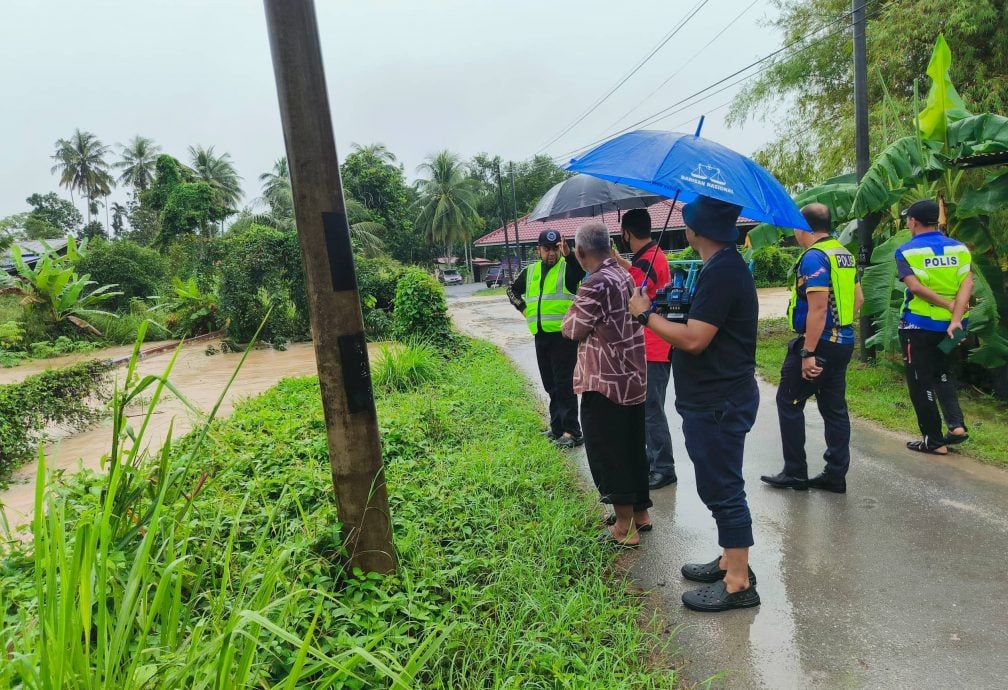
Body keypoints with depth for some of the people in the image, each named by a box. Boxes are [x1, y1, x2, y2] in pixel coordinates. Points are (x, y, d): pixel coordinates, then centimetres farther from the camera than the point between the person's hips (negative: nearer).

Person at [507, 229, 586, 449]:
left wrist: (568, 255, -46)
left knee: (564, 384, -7)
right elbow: (512, 290, 27)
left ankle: (572, 431, -2)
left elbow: (582, 268, -27)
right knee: (550, 384, 14)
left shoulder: (568, 268, -4)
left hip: (564, 334, -6)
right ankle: (557, 426, 26)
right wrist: (523, 307, 11)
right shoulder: (530, 272, 13)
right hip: (541, 336, 7)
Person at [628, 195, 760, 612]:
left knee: (723, 489, 0)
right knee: (720, 487, 20)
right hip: (714, 397, 11)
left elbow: (693, 339, -24)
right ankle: (730, 562, 35)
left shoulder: (721, 273, -21)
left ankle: (739, 583, 14)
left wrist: (646, 315, -14)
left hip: (718, 402, -11)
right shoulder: (725, 266, 13)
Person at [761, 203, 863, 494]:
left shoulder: (814, 257, -17)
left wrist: (808, 353, -23)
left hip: (819, 343, -9)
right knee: (834, 407, 12)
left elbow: (818, 308, -23)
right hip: (844, 342, 9)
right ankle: (836, 474, 18)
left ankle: (795, 473, 9)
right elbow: (857, 299, 18)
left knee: (789, 403, 3)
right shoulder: (844, 254, 12)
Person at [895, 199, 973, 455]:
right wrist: (956, 318, -16)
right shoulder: (960, 248, 4)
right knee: (943, 373, 23)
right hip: (951, 325, 5)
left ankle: (935, 440, 10)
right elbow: (967, 283, -9)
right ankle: (956, 424, 8)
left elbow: (915, 287, -20)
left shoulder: (906, 251, -7)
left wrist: (949, 306, -13)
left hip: (919, 325, -5)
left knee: (921, 382, 5)